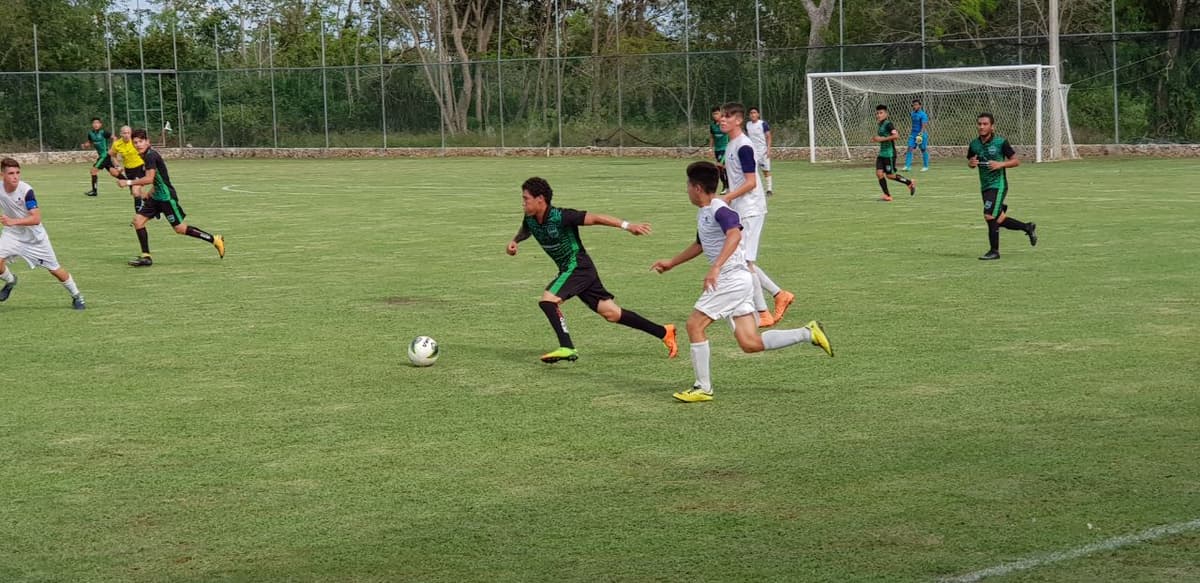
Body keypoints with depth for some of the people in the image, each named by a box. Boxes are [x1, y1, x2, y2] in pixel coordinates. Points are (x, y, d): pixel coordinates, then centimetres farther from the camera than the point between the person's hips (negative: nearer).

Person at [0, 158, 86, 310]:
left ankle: (76, 296, 26)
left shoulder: (26, 190, -27)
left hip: (34, 236, -3)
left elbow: (36, 219, -33)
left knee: (54, 268, 6)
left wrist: (13, 221, -43)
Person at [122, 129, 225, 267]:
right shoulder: (146, 156, 12)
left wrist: (129, 182, -20)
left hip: (167, 197, -10)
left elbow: (149, 178, -27)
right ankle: (146, 257, 3)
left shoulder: (151, 156, -17)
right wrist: (148, 192, 17)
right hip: (157, 197, 10)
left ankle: (215, 240, 5)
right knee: (137, 220, 0)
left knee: (180, 228, -5)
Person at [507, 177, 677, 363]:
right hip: (569, 269, 7)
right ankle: (664, 333, 14)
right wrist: (515, 241, 3)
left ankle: (567, 348, -14)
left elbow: (595, 218, -22)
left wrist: (627, 225, -28)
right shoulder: (530, 220, 0)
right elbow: (525, 231, 25)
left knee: (548, 300, -20)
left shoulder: (561, 217, -22)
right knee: (612, 313, 7)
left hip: (578, 266, -7)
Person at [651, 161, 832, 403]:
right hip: (732, 281, 10)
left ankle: (703, 387, 0)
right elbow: (700, 245, 36)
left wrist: (716, 267, -43)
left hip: (732, 278, -10)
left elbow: (734, 234, -33)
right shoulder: (703, 213, 18)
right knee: (750, 343, 4)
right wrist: (671, 263, 42)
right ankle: (808, 333, 7)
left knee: (695, 325, -6)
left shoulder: (719, 209, -13)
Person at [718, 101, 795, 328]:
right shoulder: (732, 145, 14)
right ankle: (780, 295, 21)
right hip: (741, 211, 10)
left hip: (750, 211, -10)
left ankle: (763, 315, -3)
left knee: (744, 261, -8)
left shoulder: (743, 147, -16)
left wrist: (727, 198, -20)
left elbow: (751, 182, -20)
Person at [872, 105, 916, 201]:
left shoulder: (888, 124, -13)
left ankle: (910, 183, 16)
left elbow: (896, 136, -25)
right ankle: (887, 195, 3)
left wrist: (882, 139, -24)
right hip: (882, 153, 8)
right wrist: (876, 139, 9)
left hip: (889, 153, -8)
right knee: (879, 173, -3)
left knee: (890, 175, -2)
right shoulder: (881, 125, 14)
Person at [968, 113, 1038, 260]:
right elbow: (969, 162, 18)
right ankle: (1028, 227, 35)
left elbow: (1016, 161, -5)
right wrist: (971, 163, -6)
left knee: (990, 216, -14)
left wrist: (1000, 164, -21)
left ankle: (994, 251, 1)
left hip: (998, 185, -6)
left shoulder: (1001, 142, -11)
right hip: (985, 186, 6)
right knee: (999, 220, 12)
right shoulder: (974, 144, 3)